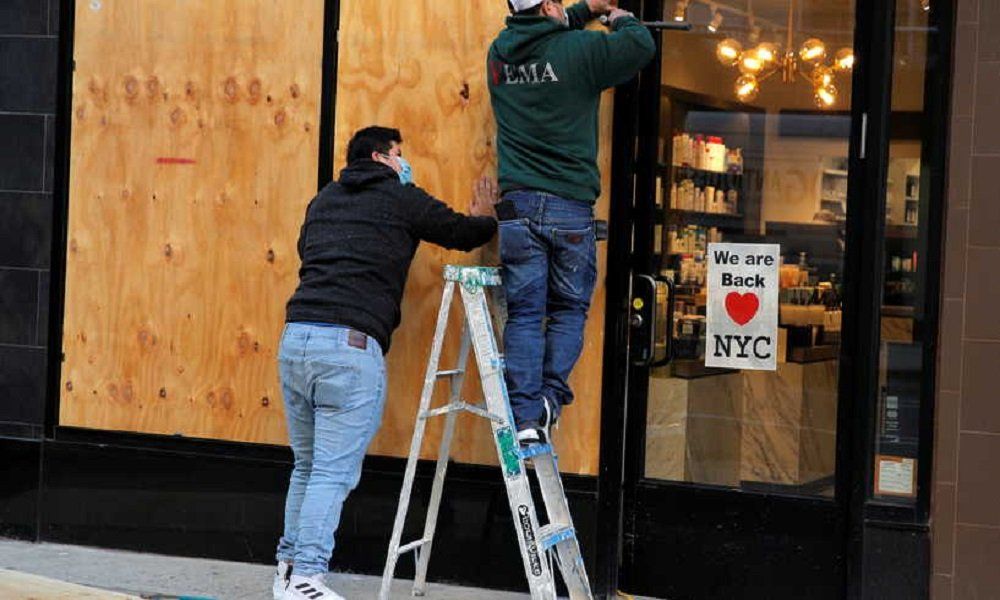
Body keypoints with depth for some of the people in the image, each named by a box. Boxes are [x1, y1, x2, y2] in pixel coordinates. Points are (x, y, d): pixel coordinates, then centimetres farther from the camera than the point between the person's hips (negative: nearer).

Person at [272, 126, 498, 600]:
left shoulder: (323, 201, 23)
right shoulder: (401, 199, 5)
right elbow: (464, 233, 14)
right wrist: (485, 214, 38)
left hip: (295, 337, 7)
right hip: (351, 346, -7)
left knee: (307, 466, 17)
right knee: (334, 472, -5)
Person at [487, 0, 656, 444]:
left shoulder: (500, 54, 8)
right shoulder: (578, 50, -6)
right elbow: (642, 45, 3)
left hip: (518, 205, 3)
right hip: (570, 207, -3)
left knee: (524, 313, 3)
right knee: (569, 310, 11)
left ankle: (524, 417, -6)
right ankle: (549, 401, -4)